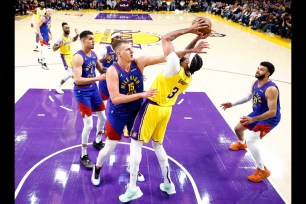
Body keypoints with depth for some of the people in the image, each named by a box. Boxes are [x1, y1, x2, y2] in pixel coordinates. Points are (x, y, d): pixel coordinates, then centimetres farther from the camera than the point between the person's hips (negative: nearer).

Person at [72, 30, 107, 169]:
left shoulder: (93, 54, 4)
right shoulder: (78, 57, -22)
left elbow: (101, 70, 17)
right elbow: (77, 80, -28)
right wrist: (97, 78, -31)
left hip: (94, 89, 8)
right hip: (82, 92, -8)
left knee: (103, 118, 18)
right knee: (88, 124, -8)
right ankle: (83, 156, 9)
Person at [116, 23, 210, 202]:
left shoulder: (175, 68, -24)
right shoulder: (189, 77, -1)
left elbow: (166, 38, -17)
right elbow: (187, 53, 19)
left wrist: (189, 30, -12)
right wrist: (197, 39, 10)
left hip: (152, 108, -7)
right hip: (166, 110, 7)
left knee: (136, 144, 2)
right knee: (158, 144, 21)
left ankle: (133, 188, 4)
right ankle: (168, 184, 27)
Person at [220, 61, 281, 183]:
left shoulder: (271, 89, -33)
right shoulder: (255, 83, -6)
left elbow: (272, 112, -34)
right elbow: (248, 97, 13)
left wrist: (253, 119, -40)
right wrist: (233, 104, 5)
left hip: (269, 119, -9)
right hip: (257, 114, 9)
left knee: (251, 140, -24)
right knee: (238, 128, 23)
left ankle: (262, 171, -9)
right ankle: (241, 144, 59)